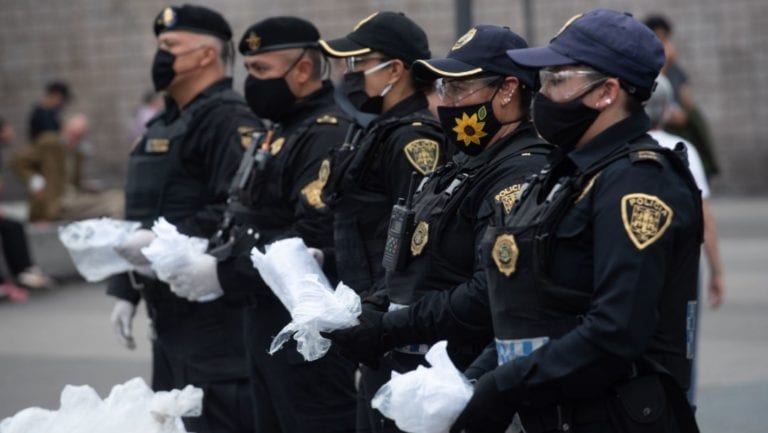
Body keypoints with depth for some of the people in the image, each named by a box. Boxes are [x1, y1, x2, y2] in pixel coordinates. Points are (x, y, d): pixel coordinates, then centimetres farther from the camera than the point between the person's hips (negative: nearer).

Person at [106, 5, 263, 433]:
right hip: (170, 314, 10)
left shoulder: (230, 120, -13)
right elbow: (143, 216, 26)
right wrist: (126, 291, 23)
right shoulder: (164, 126, 20)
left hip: (216, 314, -10)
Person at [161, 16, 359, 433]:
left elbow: (316, 239, -26)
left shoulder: (329, 133, -17)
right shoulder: (283, 130, 17)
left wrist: (225, 274, -21)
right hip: (266, 321, 10)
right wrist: (209, 256, 4)